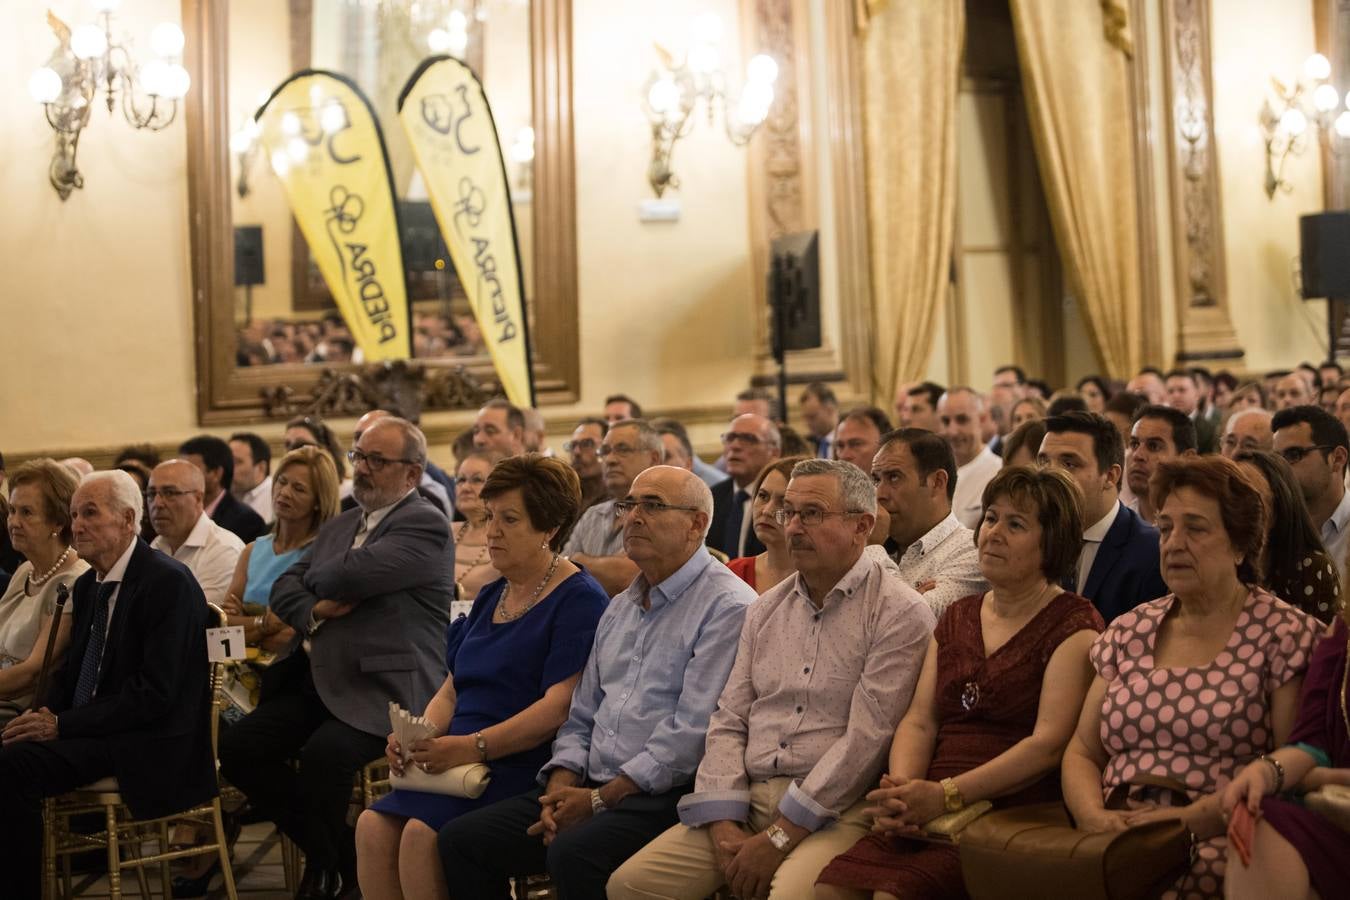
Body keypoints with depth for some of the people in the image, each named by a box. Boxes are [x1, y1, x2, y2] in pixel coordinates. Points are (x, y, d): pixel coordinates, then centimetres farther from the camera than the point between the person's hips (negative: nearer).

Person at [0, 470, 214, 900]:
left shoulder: (169, 582, -13)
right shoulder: (87, 586, 15)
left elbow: (154, 694, -19)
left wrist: (63, 724, -19)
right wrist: (45, 715, -3)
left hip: (148, 746, -8)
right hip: (86, 733, 8)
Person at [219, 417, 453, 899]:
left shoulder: (425, 524, -8)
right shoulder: (340, 525, 19)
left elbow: (350, 575, -21)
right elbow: (284, 588, 13)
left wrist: (315, 578, 2)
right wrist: (315, 611, -10)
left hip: (383, 688, -8)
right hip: (319, 680, 8)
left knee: (322, 756, -31)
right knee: (238, 746, -7)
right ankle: (329, 846, 10)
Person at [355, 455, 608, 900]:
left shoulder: (579, 600, -5)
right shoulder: (490, 596, 21)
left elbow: (561, 706, -17)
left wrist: (475, 746, -23)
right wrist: (419, 736, 0)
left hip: (523, 767, -7)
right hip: (460, 760, 7)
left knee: (422, 834, -27)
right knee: (373, 826, -16)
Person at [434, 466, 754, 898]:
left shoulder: (726, 606, -8)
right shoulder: (620, 608, 20)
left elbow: (693, 732, -17)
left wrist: (602, 799, -14)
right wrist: (562, 785, 0)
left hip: (663, 795, -8)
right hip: (591, 785, 8)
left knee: (574, 853, -34)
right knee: (460, 839, -5)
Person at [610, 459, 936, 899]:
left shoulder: (899, 613, -5)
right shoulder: (766, 609, 16)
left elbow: (866, 739, -13)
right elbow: (729, 721, 12)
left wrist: (779, 838, -15)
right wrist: (724, 826, -4)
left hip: (834, 809, -6)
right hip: (749, 799, 6)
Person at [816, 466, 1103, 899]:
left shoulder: (1073, 624, 0)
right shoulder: (958, 617, 20)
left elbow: (1050, 742, -12)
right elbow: (920, 720, 12)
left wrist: (946, 795, -19)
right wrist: (901, 789, -10)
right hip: (927, 814, 5)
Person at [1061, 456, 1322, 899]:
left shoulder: (1285, 634, 2)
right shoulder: (1129, 631, 17)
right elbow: (1082, 753, 16)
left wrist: (1193, 819, -16)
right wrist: (1094, 817, -5)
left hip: (1219, 848, -4)